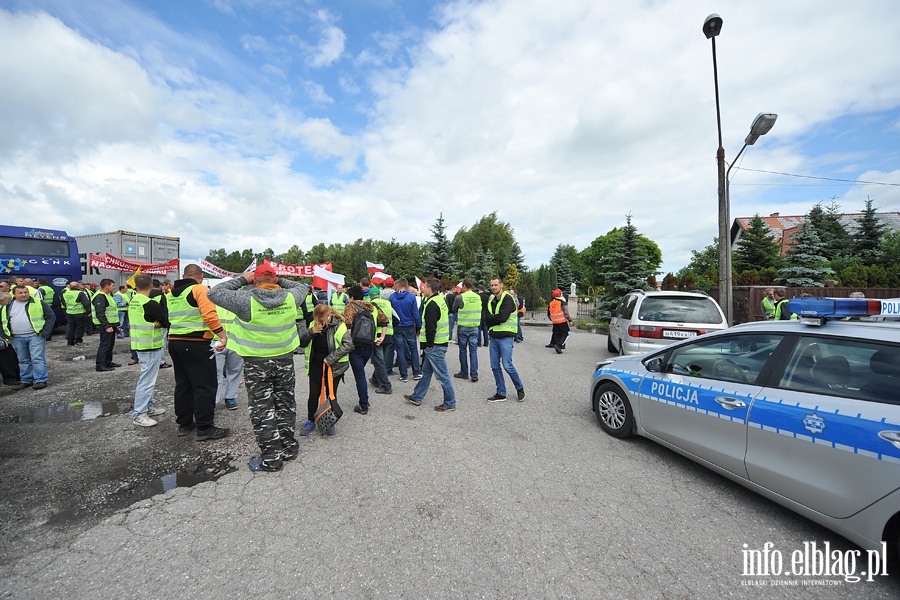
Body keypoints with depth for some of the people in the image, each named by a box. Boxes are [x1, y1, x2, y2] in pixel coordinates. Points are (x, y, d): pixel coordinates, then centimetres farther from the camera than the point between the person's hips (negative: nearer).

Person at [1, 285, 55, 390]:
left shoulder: (39, 303, 0)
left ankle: (40, 380, -3)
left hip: (35, 335, -4)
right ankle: (25, 380, 21)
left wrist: (44, 332, -8)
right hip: (16, 338, 4)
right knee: (23, 361, 13)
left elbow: (51, 317, -2)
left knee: (37, 359, -6)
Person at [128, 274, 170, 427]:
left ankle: (148, 408, 28)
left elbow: (138, 320, 14)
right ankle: (139, 415, 3)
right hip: (150, 347, -9)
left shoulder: (132, 302, 7)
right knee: (147, 380, -3)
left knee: (148, 378, 18)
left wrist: (154, 322, -3)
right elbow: (167, 322, -15)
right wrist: (160, 322, 6)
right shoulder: (150, 304, -20)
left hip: (139, 345, 9)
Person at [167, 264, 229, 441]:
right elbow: (210, 315, -23)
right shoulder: (200, 289, -11)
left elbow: (170, 318, 20)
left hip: (174, 342, 9)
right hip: (196, 344, -9)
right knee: (205, 386, -2)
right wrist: (223, 335, -22)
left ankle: (184, 423, 26)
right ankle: (204, 428, 2)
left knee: (182, 384, 17)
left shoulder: (172, 293, 15)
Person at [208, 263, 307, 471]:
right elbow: (301, 287, 14)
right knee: (286, 404, 18)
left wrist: (241, 280, 0)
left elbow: (214, 293, -6)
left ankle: (271, 458, 17)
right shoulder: (290, 297, -8)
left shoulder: (247, 300, -17)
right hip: (285, 360, 4)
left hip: (256, 363, -3)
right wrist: (280, 281, 7)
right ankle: (289, 448, 32)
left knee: (262, 410, 9)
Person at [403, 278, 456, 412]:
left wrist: (429, 344, -13)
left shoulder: (432, 304, -19)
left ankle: (450, 404, 10)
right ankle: (417, 397, 32)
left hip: (434, 346, -11)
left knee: (442, 375, -1)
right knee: (426, 372, 19)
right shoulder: (441, 300, 12)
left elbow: (430, 327, -22)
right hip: (438, 343, 11)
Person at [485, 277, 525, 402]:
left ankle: (520, 388, 18)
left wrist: (490, 318, -7)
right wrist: (496, 319, -11)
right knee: (495, 366, 7)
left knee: (507, 365, -6)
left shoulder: (507, 298, -9)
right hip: (494, 337, 7)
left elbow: (502, 317, -21)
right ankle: (501, 393, 19)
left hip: (505, 337, -7)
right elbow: (487, 320, 7)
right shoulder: (491, 301, 14)